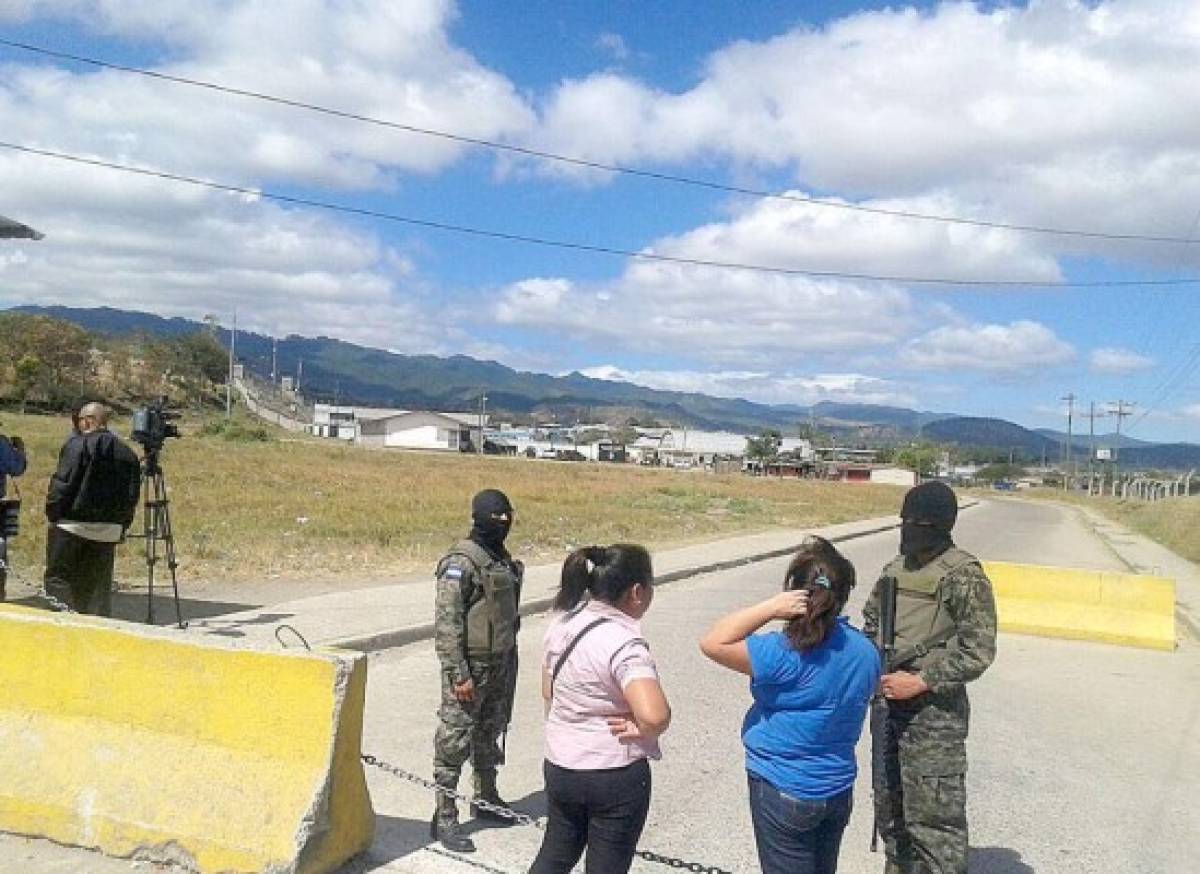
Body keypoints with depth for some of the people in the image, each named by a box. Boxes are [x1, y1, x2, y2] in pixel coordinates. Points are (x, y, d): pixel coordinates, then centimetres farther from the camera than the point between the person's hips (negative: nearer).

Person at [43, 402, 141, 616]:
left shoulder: (78, 444, -7)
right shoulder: (127, 453, 9)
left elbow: (63, 483, -12)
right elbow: (132, 496, 9)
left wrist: (52, 514, -2)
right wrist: (121, 526, 13)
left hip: (73, 526, -5)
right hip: (108, 531, 5)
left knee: (58, 579, 3)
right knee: (98, 586, 11)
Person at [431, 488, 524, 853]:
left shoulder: (503, 559, 10)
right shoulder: (461, 561, -16)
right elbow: (446, 623, -19)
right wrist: (458, 674, -21)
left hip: (501, 665, 8)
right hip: (471, 668, -8)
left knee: (490, 734, 19)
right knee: (454, 741, -1)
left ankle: (486, 798, 34)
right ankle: (444, 818, 8)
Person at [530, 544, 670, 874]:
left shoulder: (562, 622, -1)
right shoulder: (624, 644, -24)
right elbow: (655, 716, -36)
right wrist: (640, 730, -17)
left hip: (559, 766, 7)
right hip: (616, 776, -7)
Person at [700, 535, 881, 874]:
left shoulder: (783, 654, -27)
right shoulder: (865, 651, -6)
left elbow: (712, 643, -24)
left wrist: (772, 606, -28)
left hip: (785, 793, -6)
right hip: (839, 790, 6)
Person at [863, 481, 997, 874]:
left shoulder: (963, 575, -13)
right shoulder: (896, 568, 8)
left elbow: (978, 651, -16)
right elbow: (870, 620, 21)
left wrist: (921, 681, -19)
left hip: (933, 711, -7)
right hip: (886, 703, 8)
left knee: (932, 815, -4)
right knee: (889, 806, 19)